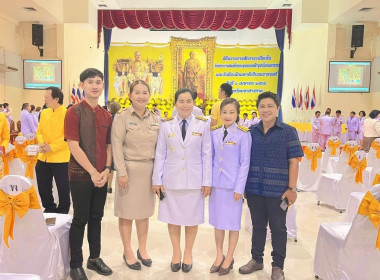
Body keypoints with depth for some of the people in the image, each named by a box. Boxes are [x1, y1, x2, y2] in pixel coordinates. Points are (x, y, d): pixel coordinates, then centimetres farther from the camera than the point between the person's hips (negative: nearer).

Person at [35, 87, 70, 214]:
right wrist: (41, 144, -4)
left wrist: (51, 147, -18)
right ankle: (49, 208, 35)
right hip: (43, 157, 7)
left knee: (63, 187, 5)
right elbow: (39, 131, 15)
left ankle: (63, 211, 24)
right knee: (43, 186, 16)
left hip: (60, 158, -6)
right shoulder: (44, 113, 10)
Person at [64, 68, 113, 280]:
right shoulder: (74, 112, -8)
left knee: (96, 217, 14)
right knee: (80, 219, 4)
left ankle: (95, 258, 29)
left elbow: (109, 146, 10)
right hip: (81, 175, -5)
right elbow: (74, 147, -14)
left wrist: (106, 170, -4)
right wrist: (92, 172, -15)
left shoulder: (106, 115, 8)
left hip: (102, 176, 5)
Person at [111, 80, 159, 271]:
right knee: (127, 212, 7)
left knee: (144, 211, 15)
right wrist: (122, 172, -16)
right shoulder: (122, 117, -7)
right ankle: (128, 252, 24)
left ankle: (142, 249, 31)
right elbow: (117, 145, -11)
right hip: (130, 169, -4)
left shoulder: (155, 119, 7)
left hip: (149, 170, 4)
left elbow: (158, 146, 9)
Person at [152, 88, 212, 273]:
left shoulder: (203, 125, 0)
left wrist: (207, 181, -3)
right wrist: (157, 180, -1)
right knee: (172, 218, 10)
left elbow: (207, 154, 0)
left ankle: (188, 253, 31)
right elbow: (160, 154, 2)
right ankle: (176, 252, 31)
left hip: (194, 179, 0)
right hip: (171, 179, 1)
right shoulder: (166, 125, 2)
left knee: (192, 218, 10)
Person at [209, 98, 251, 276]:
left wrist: (239, 187, -10)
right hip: (216, 182, 4)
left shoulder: (243, 134, -8)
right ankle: (219, 255, 30)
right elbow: (210, 158, 9)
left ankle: (229, 258, 26)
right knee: (217, 220, 13)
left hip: (233, 184, -4)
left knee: (232, 222, 8)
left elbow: (245, 163, -8)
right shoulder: (214, 133, 4)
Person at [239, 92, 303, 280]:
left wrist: (292, 188, -10)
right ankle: (256, 259, 34)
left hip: (278, 190, -3)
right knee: (258, 225, 17)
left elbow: (293, 161, -6)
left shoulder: (288, 132, -4)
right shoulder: (251, 132, 5)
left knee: (278, 228, 11)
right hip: (254, 189, 3)